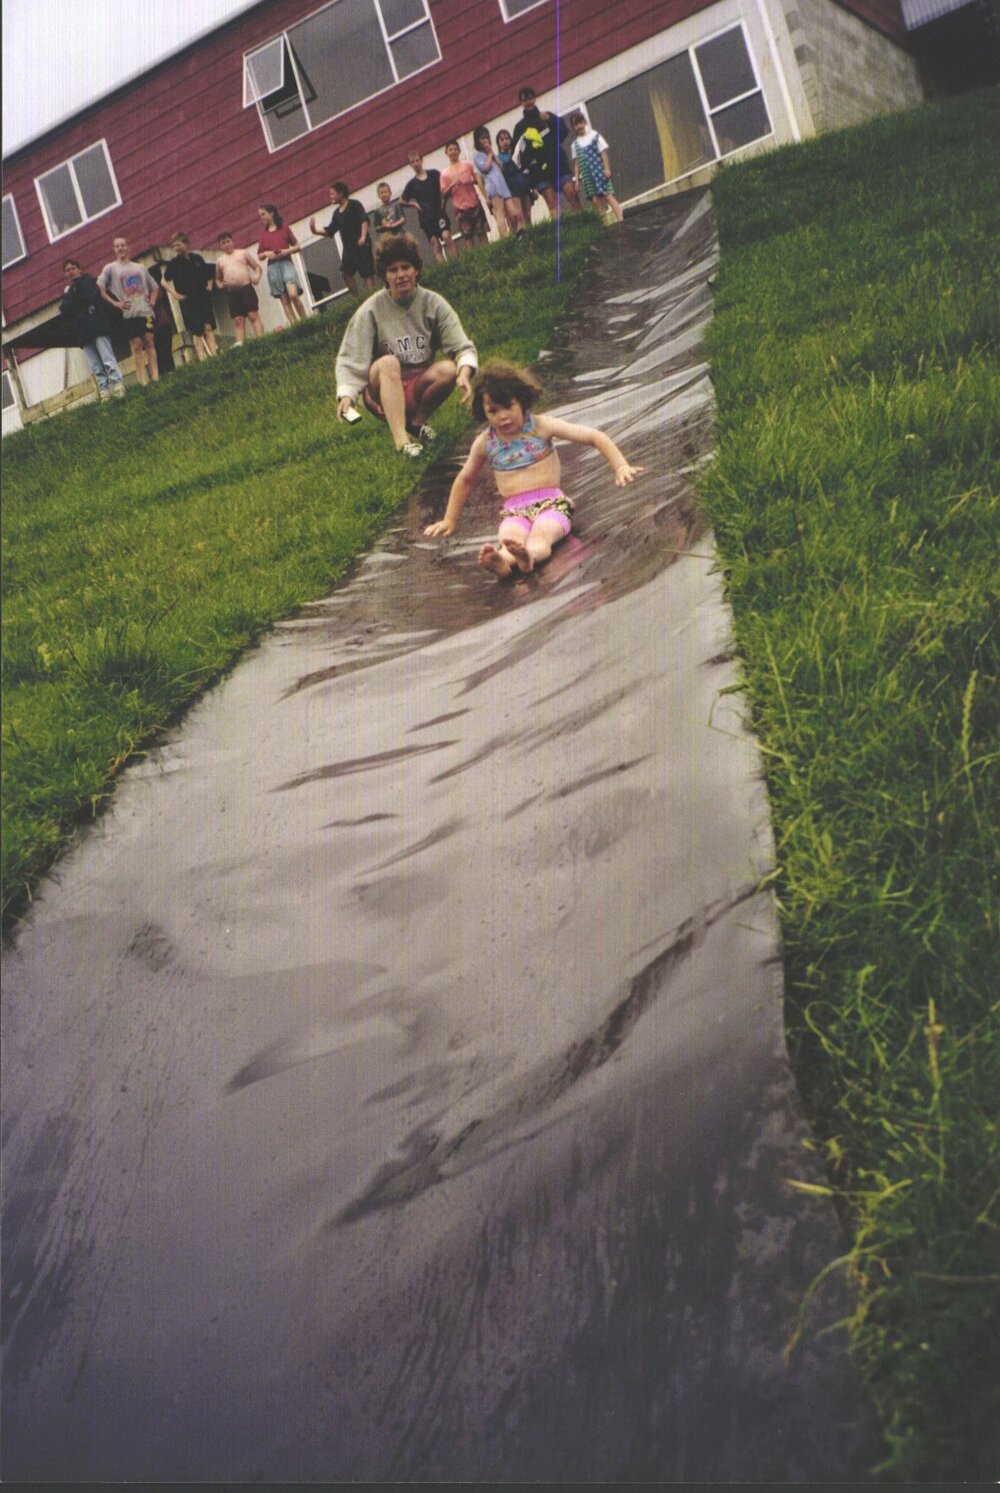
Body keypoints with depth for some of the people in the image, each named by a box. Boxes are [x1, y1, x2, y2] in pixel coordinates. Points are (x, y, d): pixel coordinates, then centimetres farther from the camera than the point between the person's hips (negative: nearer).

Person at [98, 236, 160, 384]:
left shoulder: (140, 267, 17)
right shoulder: (110, 268, 6)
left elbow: (154, 287, 25)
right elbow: (99, 288, -2)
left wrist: (152, 301, 7)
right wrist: (115, 303, -10)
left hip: (145, 311, 3)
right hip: (128, 313, -3)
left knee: (149, 341, -3)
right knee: (137, 345, -6)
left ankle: (156, 378, -5)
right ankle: (143, 382, -8)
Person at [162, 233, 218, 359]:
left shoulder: (197, 258, 6)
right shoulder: (174, 263, -3)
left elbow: (208, 275, 20)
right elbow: (164, 281, 0)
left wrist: (208, 287, 7)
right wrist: (175, 294, -8)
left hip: (203, 298, 3)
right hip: (187, 301, -3)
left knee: (208, 328, -3)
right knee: (197, 332, -6)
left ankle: (214, 356, -3)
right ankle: (203, 360, -8)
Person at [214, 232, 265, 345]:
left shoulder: (243, 253, 12)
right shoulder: (219, 261, 18)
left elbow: (257, 267, 12)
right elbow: (218, 278, 28)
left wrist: (257, 277, -9)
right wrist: (220, 285, 5)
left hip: (246, 288, -2)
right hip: (231, 292, 3)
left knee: (253, 315, -10)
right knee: (238, 320, -4)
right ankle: (239, 342, -13)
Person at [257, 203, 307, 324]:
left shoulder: (284, 227, 6)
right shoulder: (263, 233, 13)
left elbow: (297, 246, 7)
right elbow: (259, 256, 15)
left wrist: (286, 251, -10)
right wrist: (267, 253, -6)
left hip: (286, 263, -3)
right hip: (272, 267, 3)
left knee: (293, 294, -24)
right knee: (284, 300, -3)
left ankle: (305, 322, -12)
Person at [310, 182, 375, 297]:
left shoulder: (354, 204, -3)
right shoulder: (337, 212, 17)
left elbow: (364, 220, -15)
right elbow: (330, 231, 18)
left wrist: (363, 236, -27)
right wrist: (315, 230, 4)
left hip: (360, 244, -8)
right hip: (347, 246, 8)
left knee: (367, 273, -9)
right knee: (347, 273, 1)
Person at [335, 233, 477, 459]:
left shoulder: (433, 303, -5)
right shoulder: (371, 310, -10)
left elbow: (462, 347, -11)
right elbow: (350, 359, -15)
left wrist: (465, 372, -33)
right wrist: (346, 396, -32)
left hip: (420, 386, 2)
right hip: (383, 390, -2)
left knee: (448, 370, -27)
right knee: (389, 362, -33)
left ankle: (418, 422, -2)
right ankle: (401, 439, -43)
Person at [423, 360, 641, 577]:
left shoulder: (541, 427, 0)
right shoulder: (484, 443, 10)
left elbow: (595, 437, -2)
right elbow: (465, 480, 28)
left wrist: (621, 467, -12)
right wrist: (449, 520, 29)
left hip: (551, 503, -1)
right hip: (515, 512, 2)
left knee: (541, 536, -37)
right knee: (509, 537, -36)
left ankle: (527, 557, -71)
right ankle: (503, 561, -69)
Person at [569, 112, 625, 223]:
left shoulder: (594, 136, 2)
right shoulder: (575, 144, 11)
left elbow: (603, 152, -1)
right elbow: (576, 162, 12)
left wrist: (607, 168, -10)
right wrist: (576, 179, 8)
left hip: (600, 171, -3)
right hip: (587, 176, 3)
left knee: (608, 195, -11)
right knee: (596, 199, -1)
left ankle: (620, 219, -17)